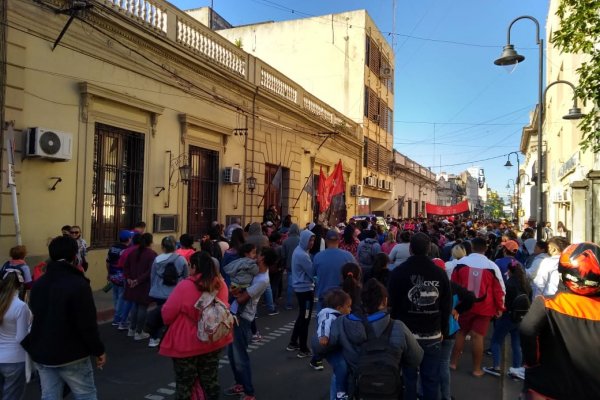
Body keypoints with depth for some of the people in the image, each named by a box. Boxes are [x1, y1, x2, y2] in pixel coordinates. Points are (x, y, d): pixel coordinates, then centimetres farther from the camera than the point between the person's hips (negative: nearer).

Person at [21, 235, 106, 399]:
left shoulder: (38, 284, 7)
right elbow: (87, 324, -19)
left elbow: (36, 317, 16)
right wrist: (98, 350, -8)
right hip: (71, 355, -6)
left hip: (42, 354, 7)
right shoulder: (78, 284, -17)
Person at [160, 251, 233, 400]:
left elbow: (167, 314, -11)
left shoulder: (185, 286, -21)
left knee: (185, 384, 12)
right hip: (214, 341, 5)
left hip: (187, 344, -4)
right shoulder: (221, 284, -7)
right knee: (210, 381, 19)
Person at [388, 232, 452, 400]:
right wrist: (443, 330, 15)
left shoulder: (398, 272, -8)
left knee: (409, 378, 9)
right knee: (431, 379, 11)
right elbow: (447, 305, 4)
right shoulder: (440, 273, -2)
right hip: (433, 335, 2)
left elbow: (393, 304, -3)